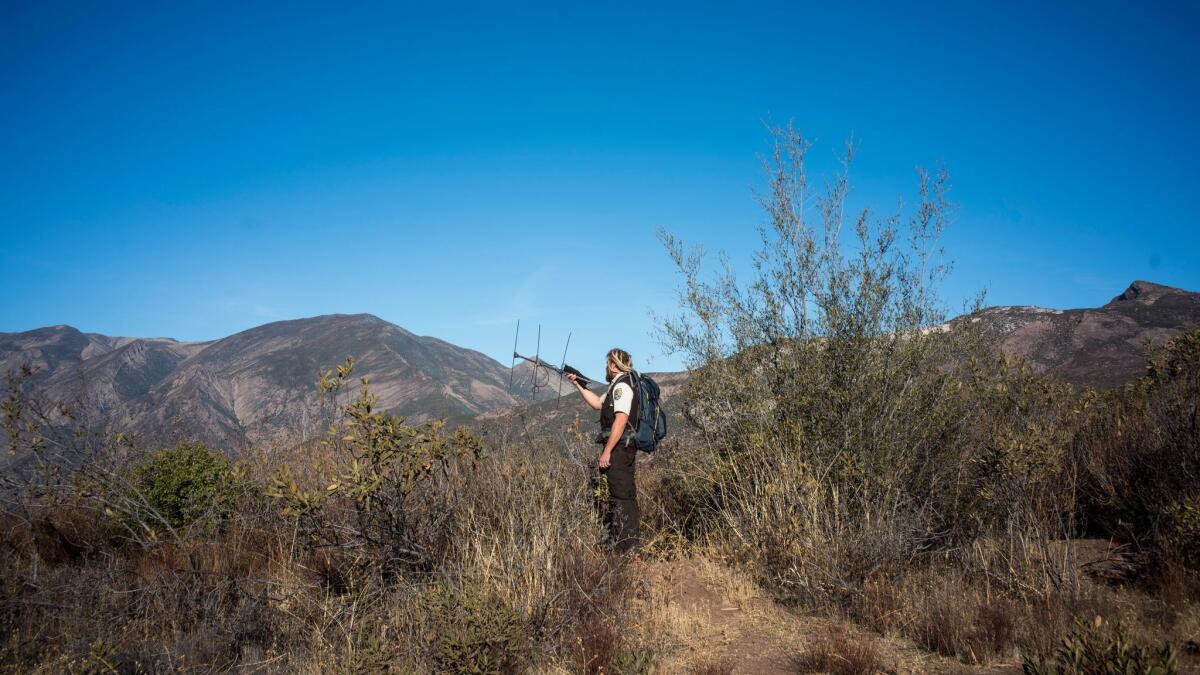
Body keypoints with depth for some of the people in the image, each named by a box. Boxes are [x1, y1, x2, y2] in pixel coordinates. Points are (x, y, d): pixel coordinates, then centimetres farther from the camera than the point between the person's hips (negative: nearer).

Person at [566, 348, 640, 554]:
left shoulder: (622, 385, -14)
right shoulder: (618, 385, 19)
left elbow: (621, 420, -23)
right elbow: (598, 403, 30)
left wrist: (607, 451, -23)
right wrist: (578, 385, 25)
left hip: (619, 449, -11)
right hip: (624, 450, 11)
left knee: (622, 496, -9)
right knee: (625, 496, 14)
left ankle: (628, 548, -7)